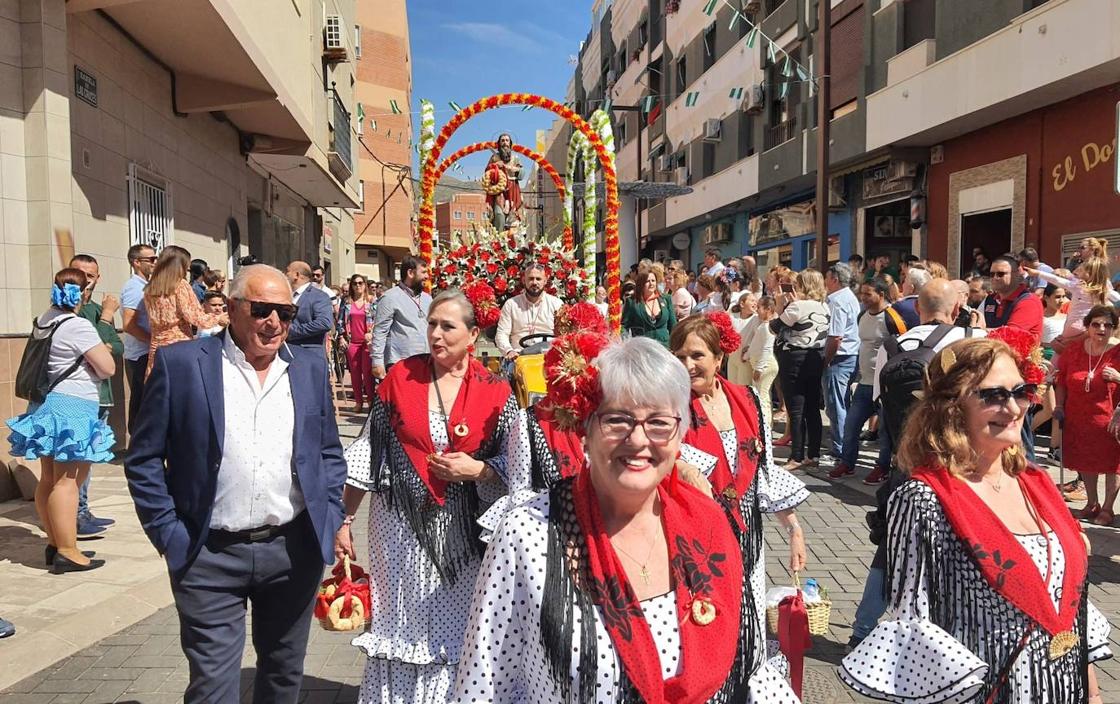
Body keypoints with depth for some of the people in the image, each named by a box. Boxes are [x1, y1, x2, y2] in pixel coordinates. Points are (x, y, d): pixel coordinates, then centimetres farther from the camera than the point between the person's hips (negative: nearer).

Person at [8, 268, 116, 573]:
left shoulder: (43, 321, 11)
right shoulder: (78, 326, -14)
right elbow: (107, 368, -14)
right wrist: (100, 350, 6)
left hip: (46, 404, 9)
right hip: (74, 407, -9)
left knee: (49, 478, 13)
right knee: (68, 480, -8)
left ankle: (54, 543, 22)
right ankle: (67, 552, -5)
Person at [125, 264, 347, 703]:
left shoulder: (310, 367, 5)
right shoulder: (180, 363, -6)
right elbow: (143, 459, -2)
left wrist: (330, 519, 3)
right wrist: (168, 535, -6)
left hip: (295, 550, 3)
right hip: (210, 556, -3)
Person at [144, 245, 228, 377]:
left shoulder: (149, 290, 10)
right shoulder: (180, 285, -5)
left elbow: (155, 320, 14)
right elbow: (195, 317, -7)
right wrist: (218, 319, 9)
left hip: (157, 347, 5)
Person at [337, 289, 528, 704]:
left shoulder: (496, 393, -4)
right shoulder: (400, 378, -2)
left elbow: (514, 469, 1)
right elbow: (368, 452, 2)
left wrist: (476, 469, -16)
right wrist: (343, 519, 2)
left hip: (461, 530, 0)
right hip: (402, 523, 1)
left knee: (454, 628, 10)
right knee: (402, 620, 10)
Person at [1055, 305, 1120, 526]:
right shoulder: (1072, 351, 1)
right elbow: (1061, 382, 10)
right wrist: (1059, 406, 2)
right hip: (1078, 419, 4)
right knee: (1085, 461, 17)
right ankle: (1092, 503, 35)